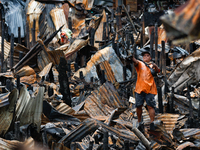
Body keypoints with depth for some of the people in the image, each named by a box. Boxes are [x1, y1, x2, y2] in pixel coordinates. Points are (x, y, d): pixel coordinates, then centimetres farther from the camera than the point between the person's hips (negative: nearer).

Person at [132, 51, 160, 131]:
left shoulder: (152, 65, 13)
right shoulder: (140, 64, 10)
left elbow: (158, 71, -5)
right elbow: (135, 62, -13)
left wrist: (154, 65, -26)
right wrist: (132, 58, -36)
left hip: (149, 89, -1)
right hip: (139, 89, 1)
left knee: (150, 106, -8)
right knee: (138, 106, 1)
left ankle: (152, 123, -9)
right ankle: (140, 123, 13)